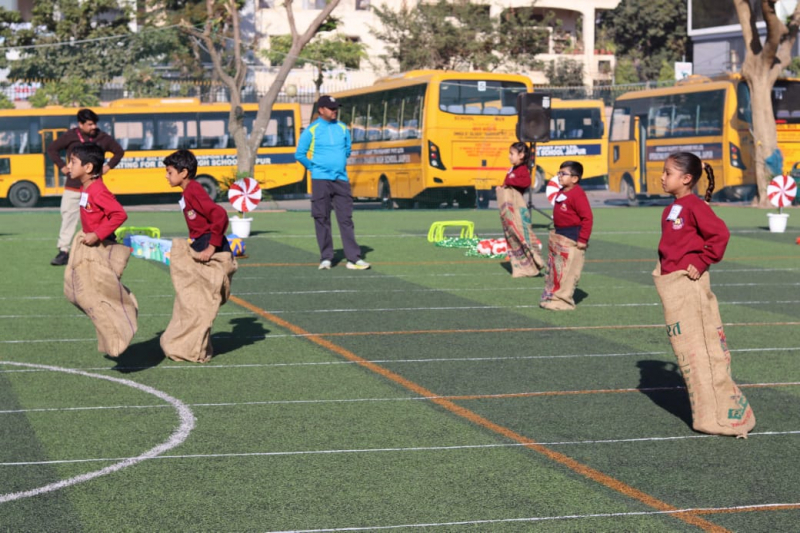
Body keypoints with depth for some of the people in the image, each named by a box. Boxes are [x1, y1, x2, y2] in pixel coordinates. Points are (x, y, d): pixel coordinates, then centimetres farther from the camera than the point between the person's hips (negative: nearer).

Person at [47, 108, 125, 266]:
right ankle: (63, 251, 4)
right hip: (73, 186, -1)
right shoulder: (71, 136, -4)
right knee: (68, 217, 0)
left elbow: (119, 151, 14)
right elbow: (52, 149, 6)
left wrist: (108, 166, 2)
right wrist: (62, 166, -1)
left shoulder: (102, 137, 1)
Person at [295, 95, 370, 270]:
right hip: (321, 180, -3)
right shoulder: (311, 130, -2)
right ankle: (326, 258, 7)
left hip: (341, 180, 3)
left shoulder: (342, 129, 10)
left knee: (346, 219, 0)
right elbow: (300, 154, 3)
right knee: (322, 220, 0)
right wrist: (314, 167, 6)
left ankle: (354, 259, -2)